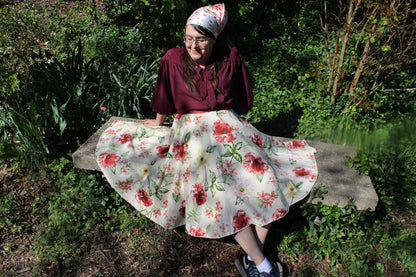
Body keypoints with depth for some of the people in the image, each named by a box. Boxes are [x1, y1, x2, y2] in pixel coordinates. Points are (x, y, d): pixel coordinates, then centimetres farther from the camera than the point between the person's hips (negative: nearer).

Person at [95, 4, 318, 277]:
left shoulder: (231, 58, 3)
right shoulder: (174, 59, -1)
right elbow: (164, 101, 13)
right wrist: (158, 123, 24)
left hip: (229, 126, 3)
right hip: (192, 131, -2)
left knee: (267, 180, -20)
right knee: (222, 193, -25)